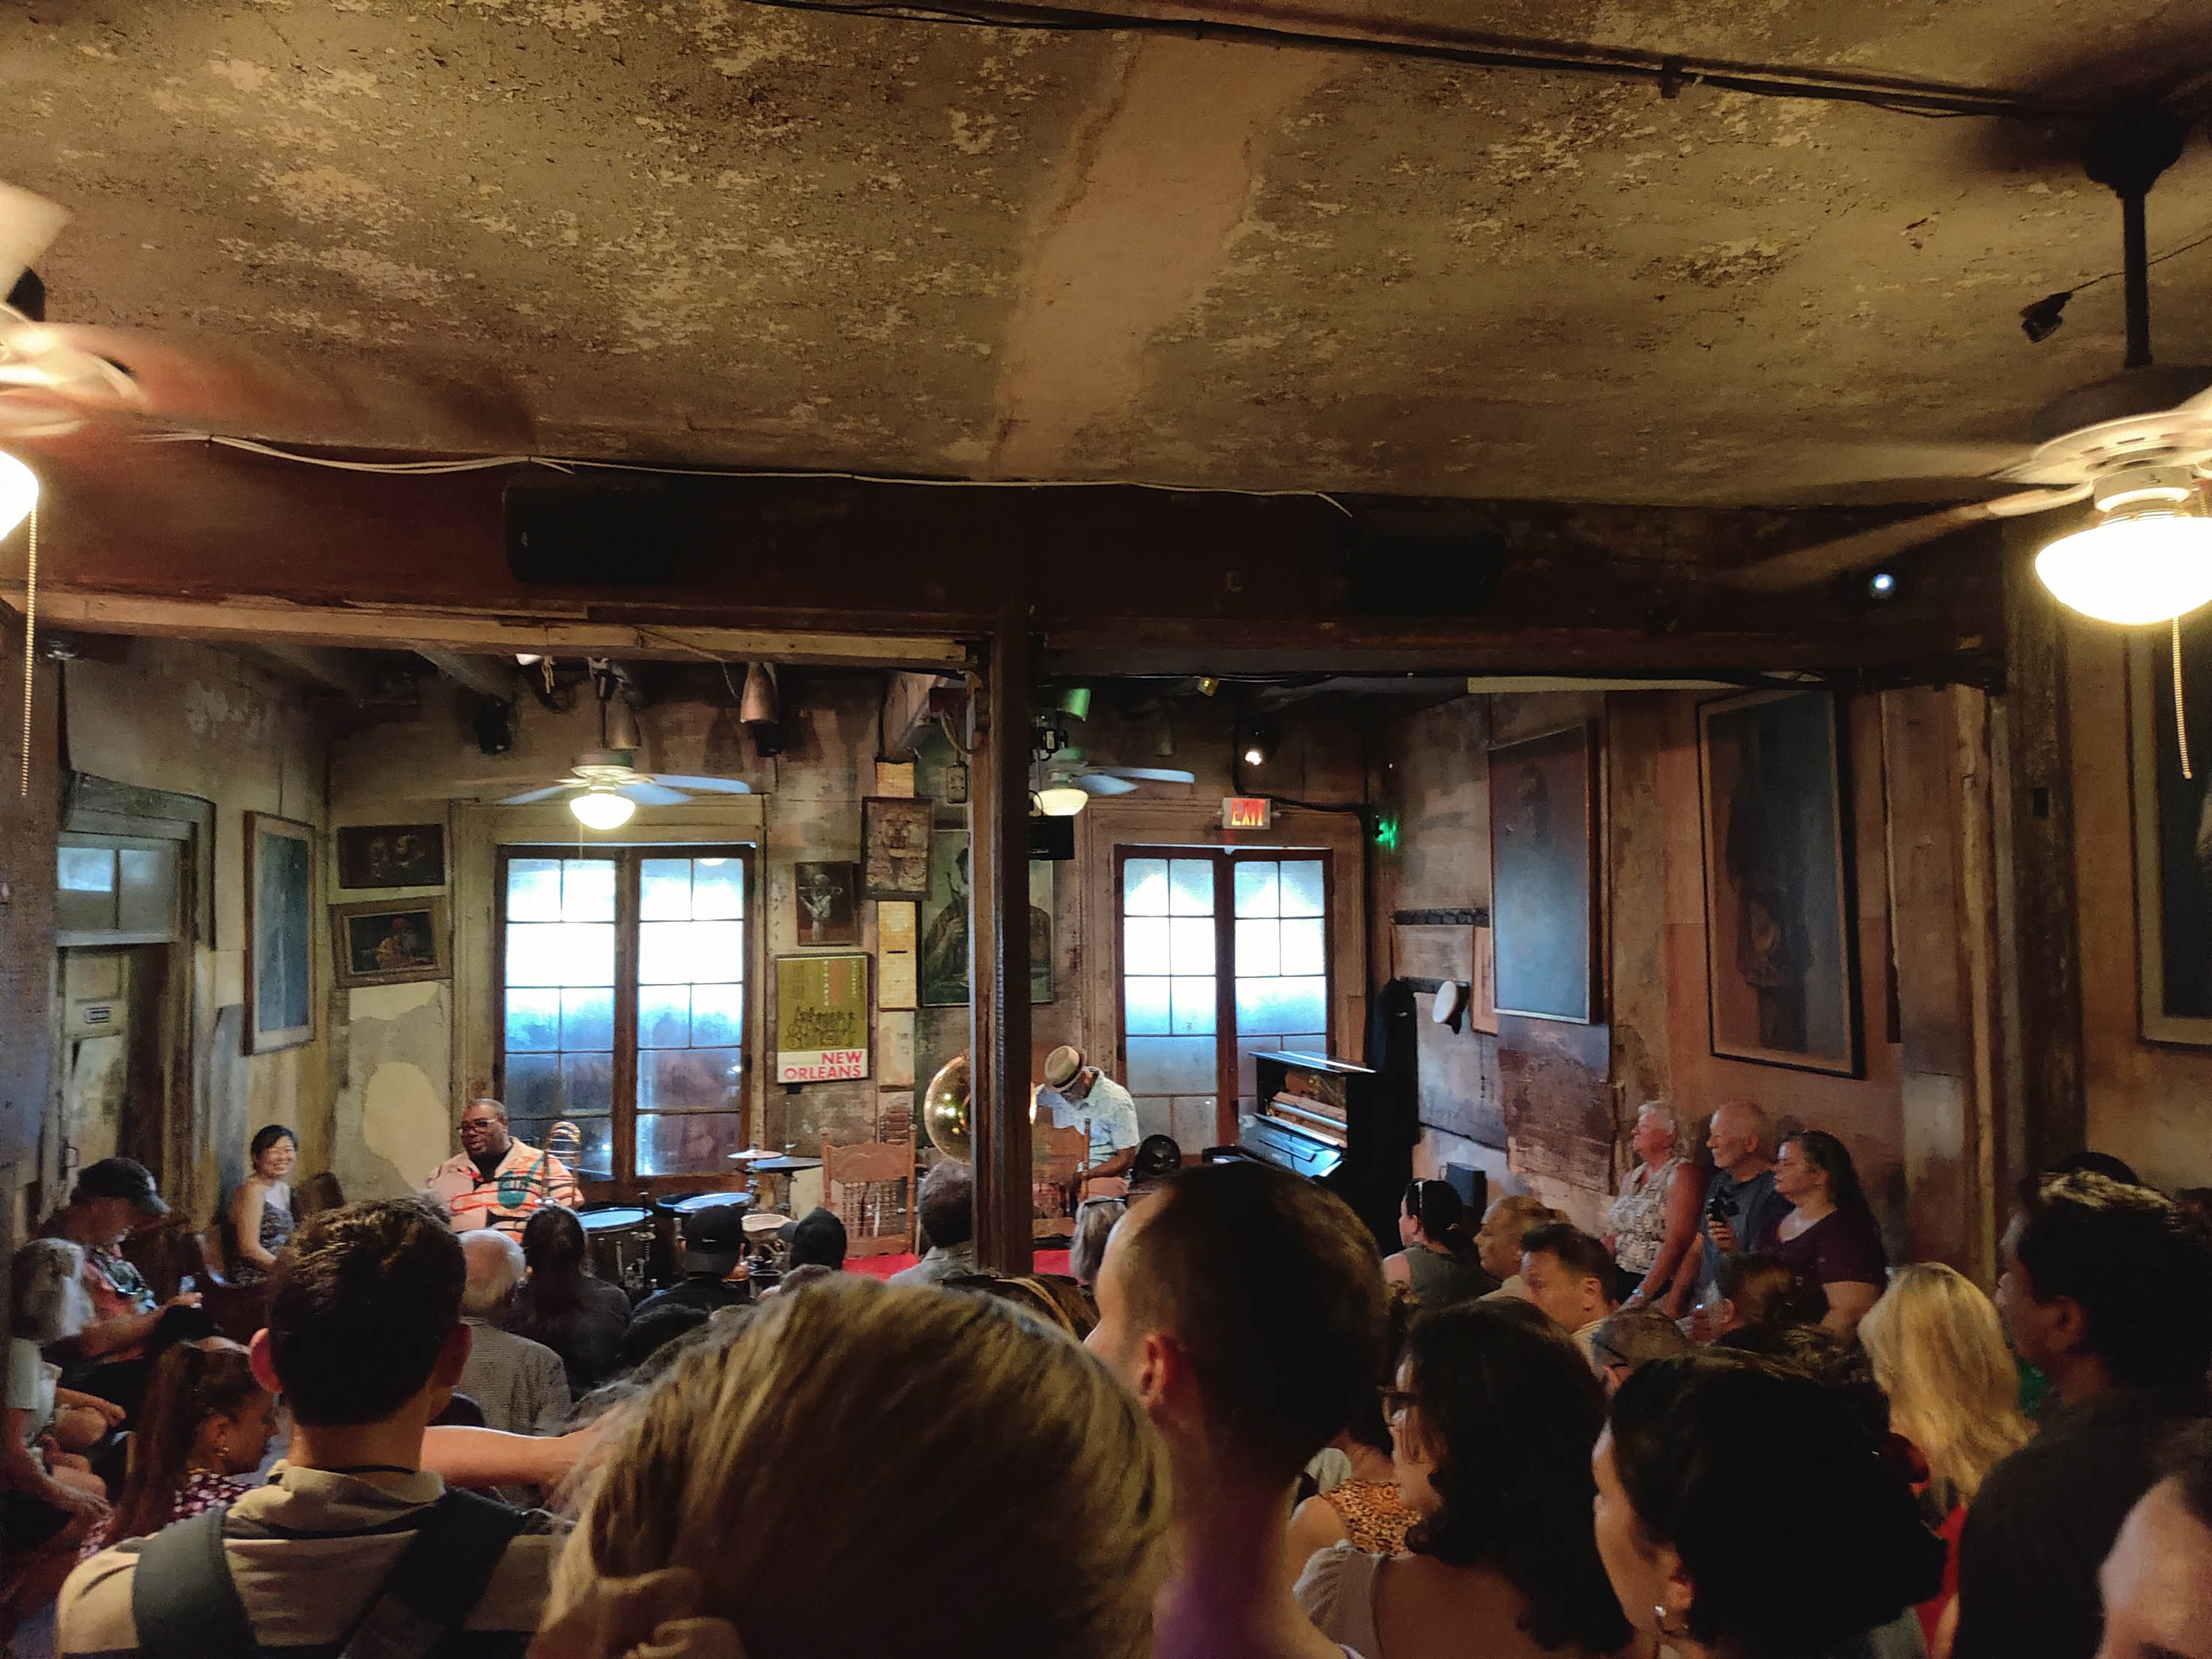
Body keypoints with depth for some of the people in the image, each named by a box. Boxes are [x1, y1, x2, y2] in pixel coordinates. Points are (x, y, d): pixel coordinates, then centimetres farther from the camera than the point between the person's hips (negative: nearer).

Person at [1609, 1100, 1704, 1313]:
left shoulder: (1682, 1174, -8)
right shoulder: (1631, 1178, 16)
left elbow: (1675, 1244, -17)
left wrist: (1641, 1296, -22)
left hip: (1660, 1286, -6)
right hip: (1619, 1280, 6)